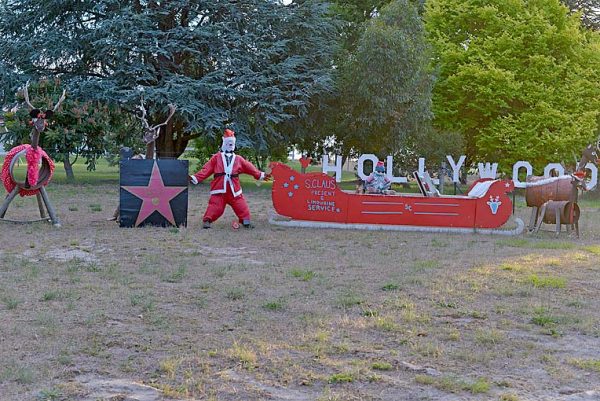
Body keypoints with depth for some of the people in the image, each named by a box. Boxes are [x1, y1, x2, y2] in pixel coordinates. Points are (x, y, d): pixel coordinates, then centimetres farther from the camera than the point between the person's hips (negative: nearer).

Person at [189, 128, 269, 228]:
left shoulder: (238, 159, 15)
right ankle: (207, 221, 1)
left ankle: (246, 222, 13)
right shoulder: (216, 157, 7)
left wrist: (261, 175, 13)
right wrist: (195, 178, -8)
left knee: (242, 207, 1)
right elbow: (206, 170, 1)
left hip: (234, 190, 3)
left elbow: (250, 168, 18)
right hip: (219, 189, -3)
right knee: (215, 207, -10)